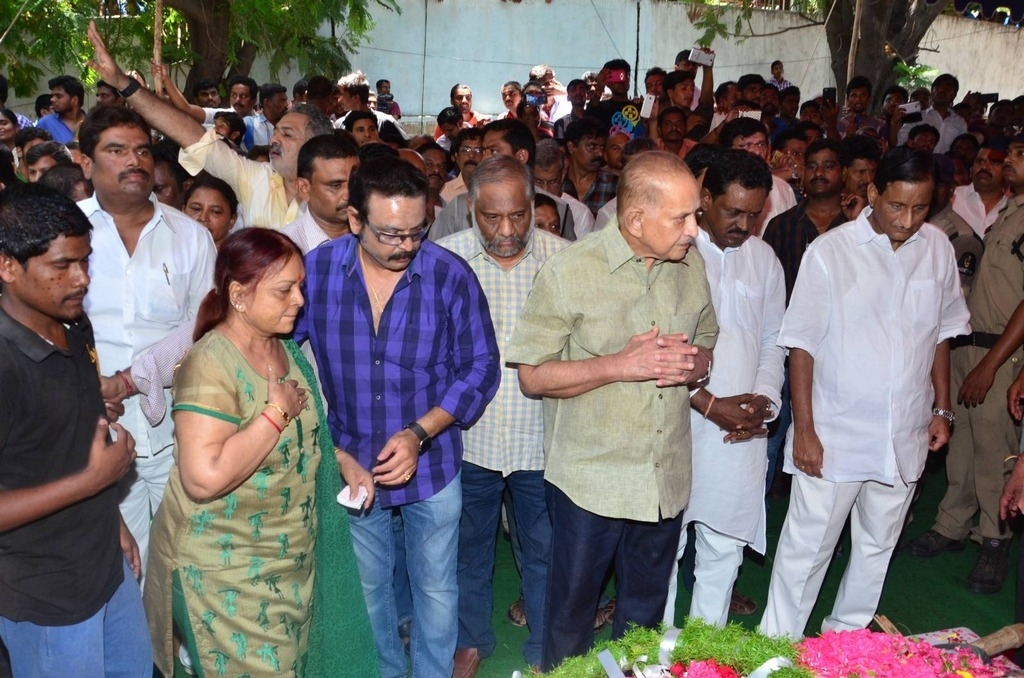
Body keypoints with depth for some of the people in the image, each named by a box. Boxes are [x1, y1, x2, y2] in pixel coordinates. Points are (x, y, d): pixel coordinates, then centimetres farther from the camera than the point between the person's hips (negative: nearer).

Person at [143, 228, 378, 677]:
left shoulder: (286, 349, 3)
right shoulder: (212, 365, -23)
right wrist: (278, 412, -26)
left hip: (291, 557, 8)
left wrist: (341, 460, 4)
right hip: (228, 569, -8)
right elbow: (204, 477, -33)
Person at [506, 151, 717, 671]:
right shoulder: (570, 271, -14)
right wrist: (620, 365, -23)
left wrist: (693, 364, -11)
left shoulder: (692, 265, 2)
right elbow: (532, 375, -12)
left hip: (667, 480, 5)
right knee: (572, 614, 12)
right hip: (590, 479, -4)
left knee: (645, 614, 21)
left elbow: (709, 347, 14)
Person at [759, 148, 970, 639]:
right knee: (806, 549, 3)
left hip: (904, 437, 5)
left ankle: (845, 640, 35)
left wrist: (942, 408, 11)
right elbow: (802, 344, -10)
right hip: (834, 434, -4)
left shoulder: (937, 248, 1)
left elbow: (942, 332, 12)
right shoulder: (829, 251, -12)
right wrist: (803, 430, -11)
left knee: (877, 548, 17)